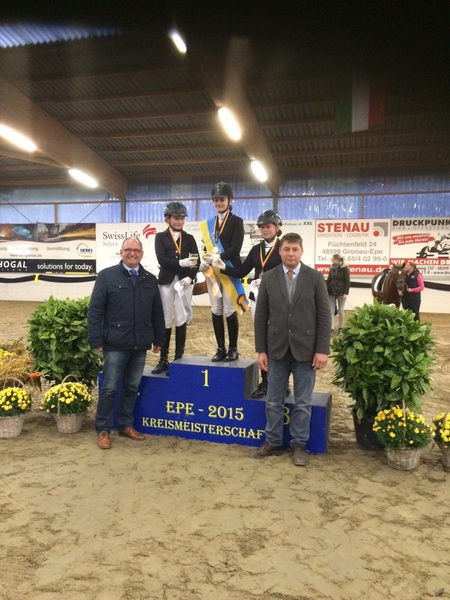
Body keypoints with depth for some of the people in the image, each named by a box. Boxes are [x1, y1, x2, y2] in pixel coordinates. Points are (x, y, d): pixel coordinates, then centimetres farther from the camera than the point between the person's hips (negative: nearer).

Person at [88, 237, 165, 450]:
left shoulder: (150, 280, 10)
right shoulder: (107, 276, -2)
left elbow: (157, 313, 13)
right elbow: (95, 310, -5)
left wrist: (158, 339, 11)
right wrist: (96, 340, -10)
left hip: (140, 345, 4)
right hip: (116, 344, -4)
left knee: (132, 387, 13)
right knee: (110, 389, 3)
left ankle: (126, 425, 27)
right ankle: (103, 430, 16)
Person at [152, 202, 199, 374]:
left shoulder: (189, 238, 12)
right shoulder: (160, 237, 7)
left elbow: (197, 260, 5)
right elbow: (161, 259, -6)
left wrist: (190, 276, -10)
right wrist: (181, 263, -19)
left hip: (184, 281, 1)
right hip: (166, 281, -1)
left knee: (181, 320, 2)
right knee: (165, 321, 3)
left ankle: (179, 358, 9)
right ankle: (163, 360, 10)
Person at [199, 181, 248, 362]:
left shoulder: (236, 221, 0)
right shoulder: (209, 223, 15)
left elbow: (235, 248, -11)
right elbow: (207, 247, 12)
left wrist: (218, 257, -25)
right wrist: (204, 261, -9)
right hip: (213, 272, 5)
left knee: (230, 311, -2)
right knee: (216, 311, 6)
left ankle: (233, 349, 10)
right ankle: (221, 348, 16)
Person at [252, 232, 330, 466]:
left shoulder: (315, 277, -2)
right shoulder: (268, 278, 2)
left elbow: (324, 315, -3)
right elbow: (261, 316, 2)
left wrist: (322, 349, -9)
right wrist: (261, 350, -1)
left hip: (305, 349, -1)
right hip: (277, 349, 2)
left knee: (303, 403, 8)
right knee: (273, 401, 10)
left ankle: (298, 445, 24)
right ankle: (273, 442, 26)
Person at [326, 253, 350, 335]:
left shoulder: (344, 268, -6)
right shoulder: (332, 268, 8)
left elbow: (347, 281, -8)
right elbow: (328, 280, 9)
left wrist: (345, 293, -15)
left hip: (341, 292, -4)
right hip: (332, 292, 4)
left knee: (340, 310, 5)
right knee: (331, 311, -1)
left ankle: (341, 328, 17)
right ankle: (332, 329, 0)